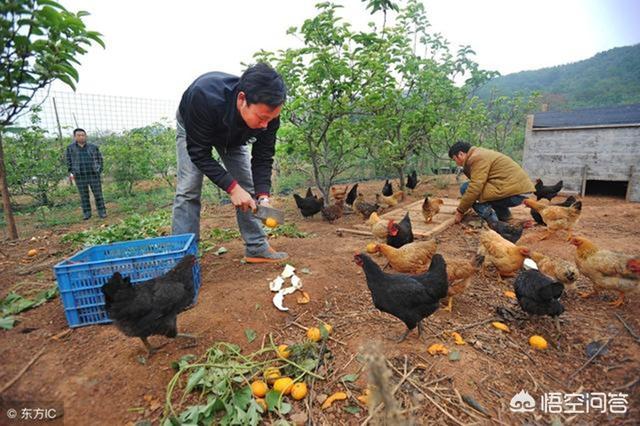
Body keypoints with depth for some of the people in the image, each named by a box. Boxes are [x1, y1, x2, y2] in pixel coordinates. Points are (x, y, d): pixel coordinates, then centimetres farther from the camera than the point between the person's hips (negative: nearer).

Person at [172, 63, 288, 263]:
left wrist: (263, 197, -36)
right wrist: (231, 187, -42)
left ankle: (257, 248, 3)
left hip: (234, 136, 3)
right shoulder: (204, 97, -45)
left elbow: (263, 158, -23)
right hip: (193, 130, -3)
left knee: (248, 188, -5)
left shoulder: (267, 113, -34)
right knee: (188, 189, -14)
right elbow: (199, 153, -35)